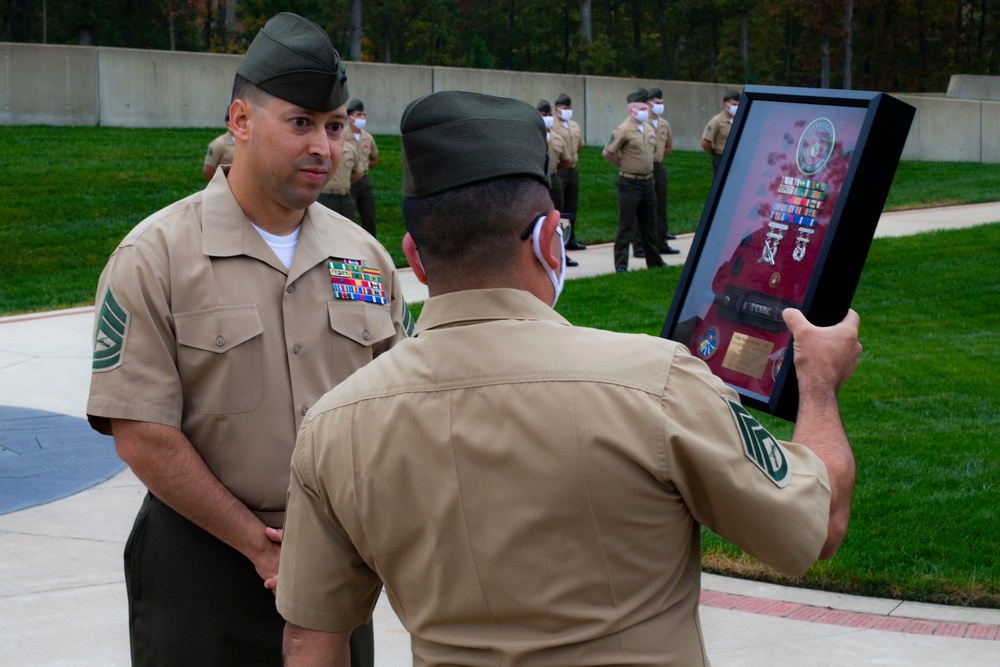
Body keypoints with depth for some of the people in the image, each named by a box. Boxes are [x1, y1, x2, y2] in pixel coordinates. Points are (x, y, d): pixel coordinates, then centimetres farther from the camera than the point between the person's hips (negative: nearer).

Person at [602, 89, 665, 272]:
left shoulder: (649, 129, 9)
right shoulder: (624, 130, -13)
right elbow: (607, 153, -12)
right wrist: (624, 164, -2)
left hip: (648, 181, 7)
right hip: (630, 183, -7)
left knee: (649, 223, 15)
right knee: (625, 225, -3)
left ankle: (654, 261, 24)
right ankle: (621, 264, 0)